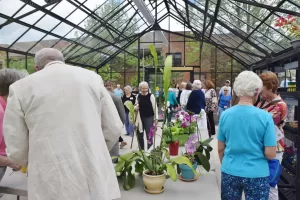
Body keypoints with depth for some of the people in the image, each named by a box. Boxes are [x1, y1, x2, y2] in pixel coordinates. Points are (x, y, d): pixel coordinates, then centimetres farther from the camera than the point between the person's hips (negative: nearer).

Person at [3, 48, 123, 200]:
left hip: (53, 187, -1)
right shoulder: (92, 77, 5)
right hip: (97, 181, 2)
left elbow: (16, 150, 2)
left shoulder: (20, 88, 2)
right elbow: (114, 129, 5)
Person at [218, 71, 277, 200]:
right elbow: (271, 154, -12)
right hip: (256, 174, -2)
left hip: (230, 172, 3)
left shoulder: (225, 115, -7)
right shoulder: (265, 117, -15)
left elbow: (220, 148, 2)